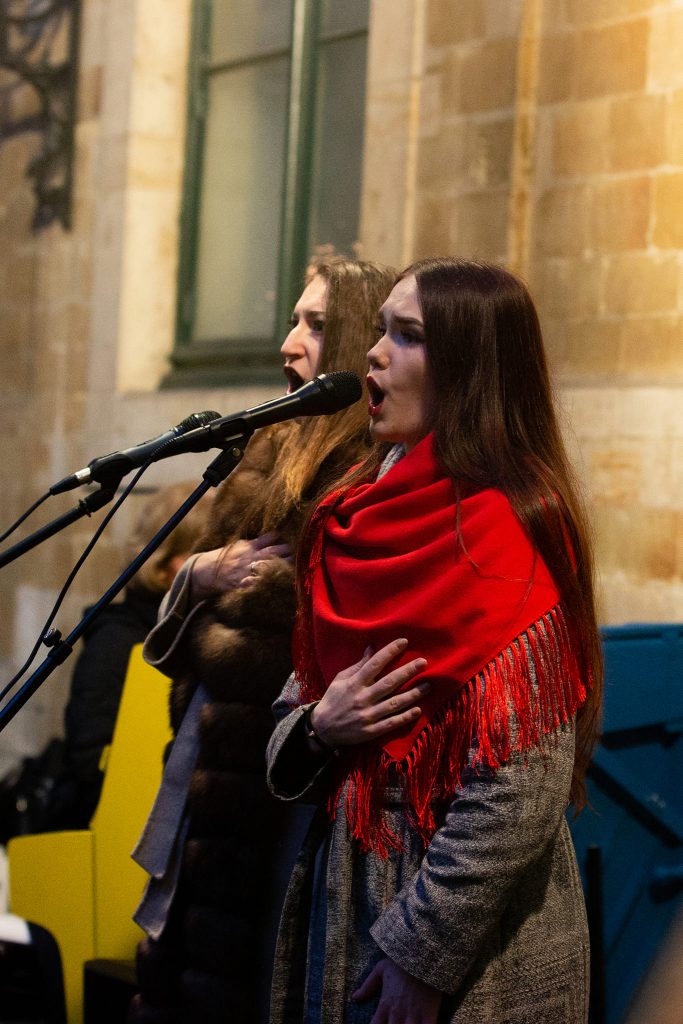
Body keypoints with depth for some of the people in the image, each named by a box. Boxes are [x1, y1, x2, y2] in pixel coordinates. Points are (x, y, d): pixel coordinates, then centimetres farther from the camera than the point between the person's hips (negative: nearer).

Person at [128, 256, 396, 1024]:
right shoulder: (275, 452, 12)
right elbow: (177, 616, 14)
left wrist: (202, 627, -10)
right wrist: (202, 576, -6)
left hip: (276, 794, -8)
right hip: (206, 774, 8)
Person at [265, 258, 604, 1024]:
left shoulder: (500, 536, -17)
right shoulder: (355, 519, 6)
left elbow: (522, 794, -21)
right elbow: (301, 690, 14)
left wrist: (423, 953, -18)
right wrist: (315, 727, -8)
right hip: (345, 894, 7)